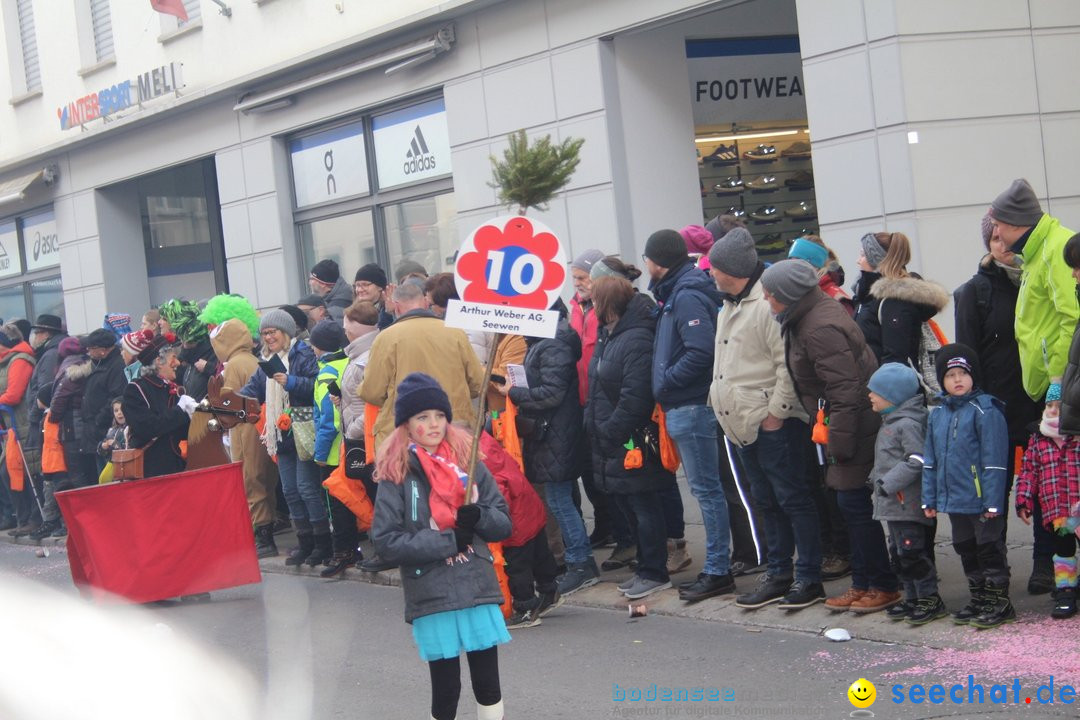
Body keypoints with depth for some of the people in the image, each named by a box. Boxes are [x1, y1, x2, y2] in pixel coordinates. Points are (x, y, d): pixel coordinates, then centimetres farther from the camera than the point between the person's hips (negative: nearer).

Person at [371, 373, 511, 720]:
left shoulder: (468, 461, 5)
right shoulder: (396, 474, -4)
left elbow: (504, 523, 9)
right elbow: (385, 540, -10)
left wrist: (478, 515, -13)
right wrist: (448, 541, -14)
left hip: (479, 589, 3)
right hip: (431, 598, -3)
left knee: (488, 685, 8)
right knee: (445, 690, 4)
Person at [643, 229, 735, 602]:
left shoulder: (688, 297, -14)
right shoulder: (675, 294, 16)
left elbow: (701, 351, -25)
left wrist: (664, 382, -16)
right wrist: (664, 384, 10)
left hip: (691, 408, -10)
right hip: (684, 407, 10)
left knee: (706, 488, -5)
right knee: (705, 487, 13)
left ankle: (718, 571, -1)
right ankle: (717, 566, 20)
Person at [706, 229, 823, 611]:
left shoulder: (768, 304, -16)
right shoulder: (730, 307, 16)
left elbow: (788, 365, -20)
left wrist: (776, 411, -19)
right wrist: (720, 399, 18)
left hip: (773, 425, -10)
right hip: (743, 423, 10)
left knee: (792, 499, -3)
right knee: (766, 501, 15)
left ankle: (809, 579, 4)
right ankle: (778, 574, 22)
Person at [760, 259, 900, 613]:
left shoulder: (820, 330, -22)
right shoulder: (811, 316, 10)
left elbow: (844, 390, -24)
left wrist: (838, 442, -21)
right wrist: (835, 437, 19)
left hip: (857, 429, -11)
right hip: (849, 428, 11)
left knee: (856, 504, -4)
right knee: (852, 504, 14)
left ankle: (884, 587, 6)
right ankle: (863, 584, 22)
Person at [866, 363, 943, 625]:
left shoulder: (908, 424, -15)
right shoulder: (889, 423, 17)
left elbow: (917, 461, -22)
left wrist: (888, 483, -21)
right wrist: (876, 478, 14)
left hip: (908, 503, -10)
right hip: (893, 505, 10)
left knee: (912, 553, -8)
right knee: (898, 554, 15)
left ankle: (930, 599, 0)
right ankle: (912, 598, 23)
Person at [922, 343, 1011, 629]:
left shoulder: (985, 410, -11)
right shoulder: (938, 415, 10)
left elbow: (994, 461, -14)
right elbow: (930, 461, 15)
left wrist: (992, 501, -17)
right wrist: (929, 498, 11)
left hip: (981, 499, -7)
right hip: (953, 499, 7)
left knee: (989, 549, 2)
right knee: (966, 550, 16)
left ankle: (999, 602, 11)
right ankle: (979, 600, 27)